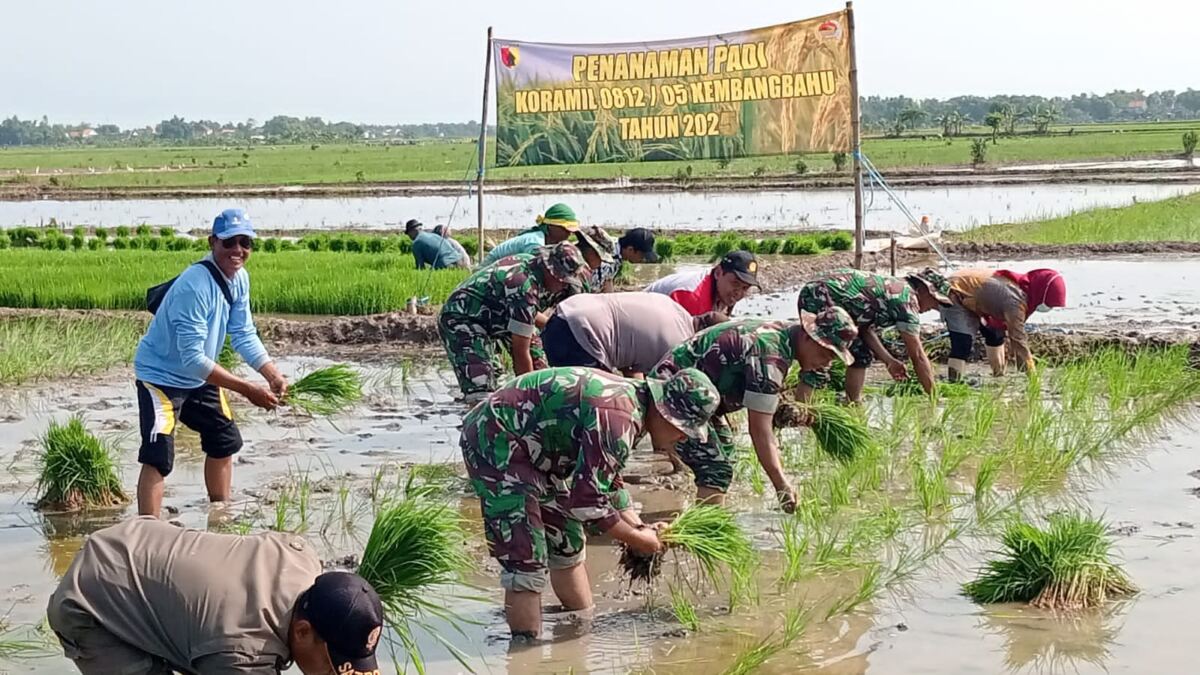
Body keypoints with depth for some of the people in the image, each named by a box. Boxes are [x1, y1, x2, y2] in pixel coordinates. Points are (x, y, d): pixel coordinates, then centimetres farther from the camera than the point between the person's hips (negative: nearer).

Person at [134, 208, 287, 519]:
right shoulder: (196, 285, -33)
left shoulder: (239, 278, -6)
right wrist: (249, 390, -35)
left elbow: (244, 335, 1)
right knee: (159, 457, -21)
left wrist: (274, 376, -16)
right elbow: (192, 358, -34)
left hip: (199, 377, 9)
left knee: (225, 441, 21)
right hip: (161, 376, -9)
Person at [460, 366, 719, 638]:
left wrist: (640, 527, 8)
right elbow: (588, 501, -26)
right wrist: (637, 540, -12)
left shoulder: (630, 397, 4)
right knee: (526, 558, -14)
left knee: (568, 544, 18)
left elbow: (606, 478, 18)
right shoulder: (617, 417, -28)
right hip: (494, 441, -11)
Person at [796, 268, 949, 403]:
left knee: (861, 354, 15)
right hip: (820, 298, -10)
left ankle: (854, 406, 16)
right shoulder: (907, 299, -9)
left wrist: (889, 360, 14)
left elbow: (865, 328, 20)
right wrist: (934, 398, -1)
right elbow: (918, 355, -7)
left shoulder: (895, 288, 18)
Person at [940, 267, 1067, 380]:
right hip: (955, 295, -10)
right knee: (963, 343, -22)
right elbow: (1018, 337, -31)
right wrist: (1031, 372, -27)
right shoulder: (1015, 299, -34)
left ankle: (999, 376, 29)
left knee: (995, 333, 17)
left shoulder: (1025, 287, -5)